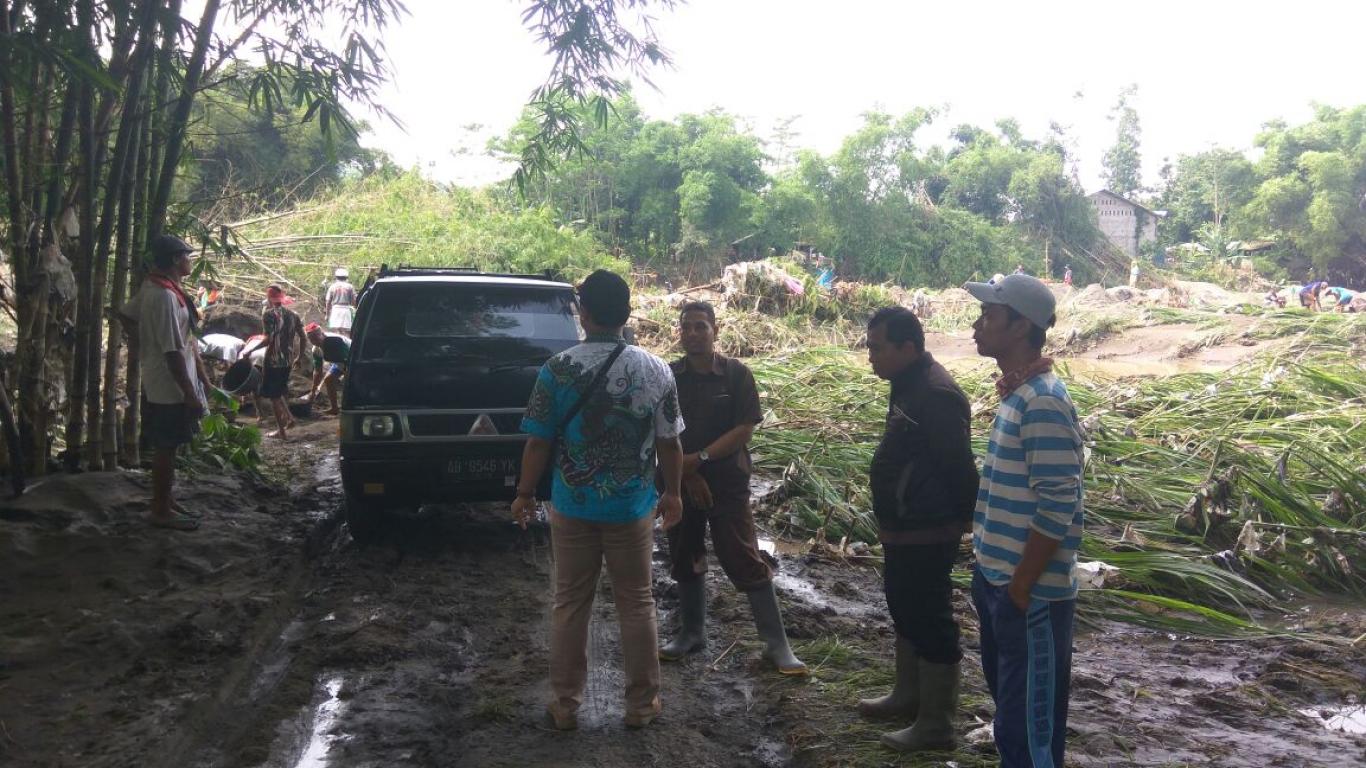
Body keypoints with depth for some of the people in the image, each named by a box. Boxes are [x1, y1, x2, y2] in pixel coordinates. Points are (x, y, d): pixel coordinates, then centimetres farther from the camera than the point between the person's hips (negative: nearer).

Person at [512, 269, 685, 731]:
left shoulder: (558, 369, -11)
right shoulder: (656, 370, -7)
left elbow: (538, 441, -8)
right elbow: (669, 442, -1)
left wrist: (525, 493, 6)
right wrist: (672, 493, 13)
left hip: (572, 507, 0)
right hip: (632, 508, 1)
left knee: (570, 605, 12)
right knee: (636, 605, 13)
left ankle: (565, 706, 21)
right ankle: (642, 704, 23)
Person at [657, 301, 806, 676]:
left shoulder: (736, 374, -6)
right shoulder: (669, 376, 0)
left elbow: (745, 429, -10)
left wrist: (701, 457, -17)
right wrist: (688, 475, -9)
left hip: (728, 483, -3)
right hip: (680, 482, 3)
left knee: (745, 561, -3)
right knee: (685, 559, 13)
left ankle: (777, 644, 5)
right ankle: (692, 633, 30)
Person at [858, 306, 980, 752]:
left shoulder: (936, 395, -23)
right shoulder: (908, 386, 10)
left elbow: (958, 468, -24)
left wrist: (962, 519, -14)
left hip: (927, 535, -11)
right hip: (903, 530, 11)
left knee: (930, 621, 0)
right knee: (905, 612, 22)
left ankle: (936, 725, 12)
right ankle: (908, 696, 38)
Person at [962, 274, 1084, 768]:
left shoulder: (1043, 402, -20)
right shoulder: (1017, 393, 10)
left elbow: (1056, 511, -23)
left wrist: (1020, 590, -18)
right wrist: (993, 578, 17)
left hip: (1030, 593, -9)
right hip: (998, 580, 9)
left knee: (1029, 723, 3)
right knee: (1010, 703, 23)